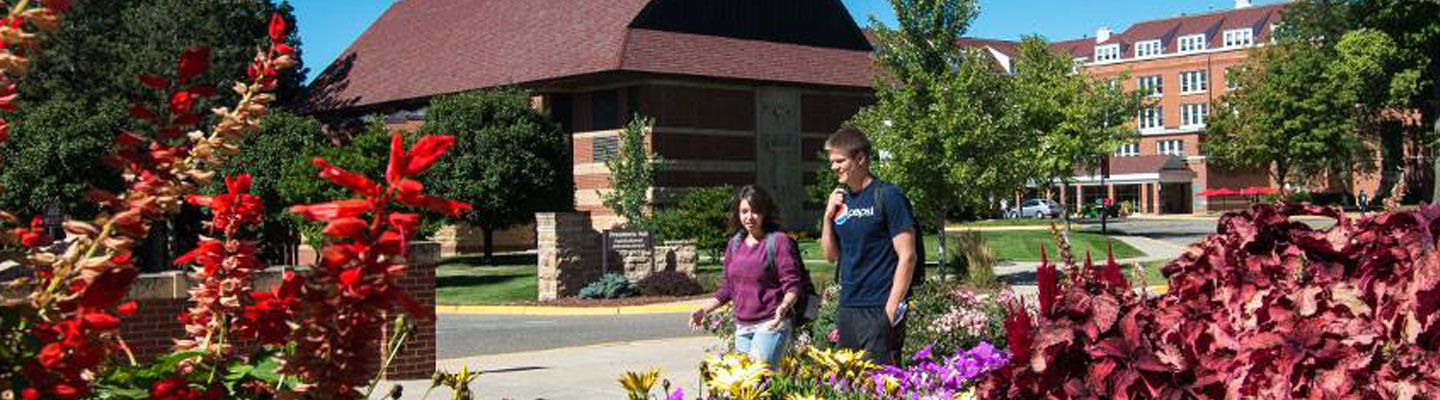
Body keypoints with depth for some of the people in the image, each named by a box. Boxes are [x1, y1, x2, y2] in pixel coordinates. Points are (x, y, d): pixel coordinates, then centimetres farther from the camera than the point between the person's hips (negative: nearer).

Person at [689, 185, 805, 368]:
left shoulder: (779, 241, -7)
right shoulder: (735, 244, 13)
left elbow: (793, 286, -10)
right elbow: (727, 287, 19)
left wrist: (784, 306, -28)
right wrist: (704, 309, 8)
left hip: (771, 325, -7)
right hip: (742, 327, 7)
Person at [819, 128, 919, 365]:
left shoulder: (887, 197, -8)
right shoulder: (841, 199, 12)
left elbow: (907, 256, -12)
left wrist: (891, 309, -16)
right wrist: (828, 216, 2)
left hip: (879, 309, -7)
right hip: (847, 307, 7)